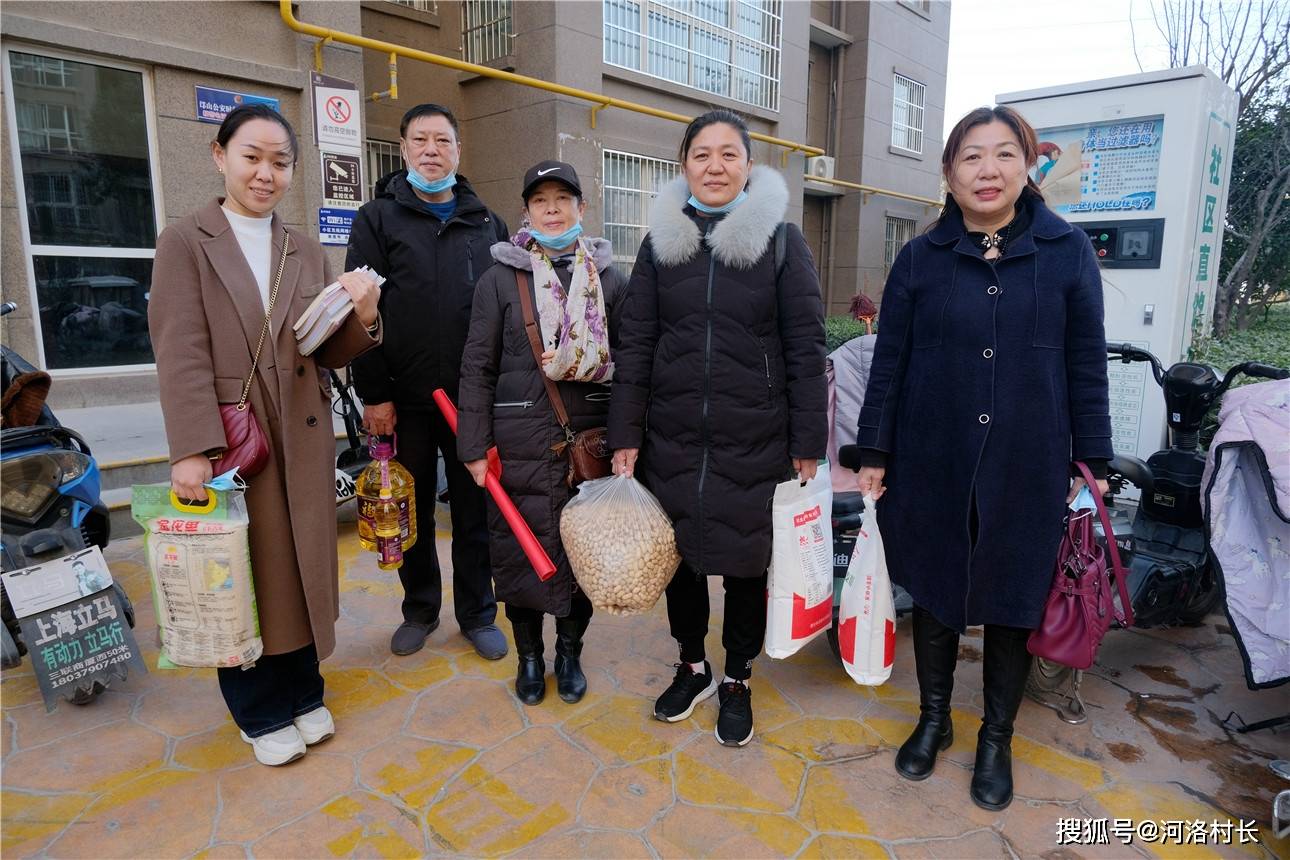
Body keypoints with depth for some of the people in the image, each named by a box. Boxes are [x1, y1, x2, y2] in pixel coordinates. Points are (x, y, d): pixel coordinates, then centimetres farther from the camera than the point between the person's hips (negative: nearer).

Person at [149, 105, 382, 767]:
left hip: (303, 440, 4)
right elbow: (181, 355, -10)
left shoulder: (307, 253, 10)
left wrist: (361, 317, -14)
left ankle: (303, 693, 33)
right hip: (226, 440, -3)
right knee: (245, 576, 9)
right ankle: (263, 713, 28)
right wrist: (191, 451, -18)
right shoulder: (185, 243, -2)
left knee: (302, 569, 14)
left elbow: (327, 354, 6)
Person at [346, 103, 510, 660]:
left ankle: (477, 614, 24)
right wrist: (373, 394, -8)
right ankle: (420, 609, 30)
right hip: (404, 400, -1)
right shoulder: (378, 218, 4)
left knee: (474, 513, 9)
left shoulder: (488, 224, 11)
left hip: (473, 399, 1)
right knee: (412, 514, 12)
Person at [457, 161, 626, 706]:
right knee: (521, 549, 5)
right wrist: (474, 447, -5)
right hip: (520, 444, -1)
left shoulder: (608, 278, 7)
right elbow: (477, 368, 0)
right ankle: (529, 655, 29)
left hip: (591, 441, 2)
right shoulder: (500, 278, 2)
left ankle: (570, 652, 31)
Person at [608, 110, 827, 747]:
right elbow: (635, 342, 3)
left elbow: (805, 347, -3)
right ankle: (692, 666, 38)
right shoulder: (661, 242, 6)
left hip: (755, 442, -2)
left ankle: (737, 681, 33)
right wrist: (625, 437, -2)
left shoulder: (781, 239, -1)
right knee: (680, 555, 14)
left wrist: (807, 444, -6)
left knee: (744, 561, 10)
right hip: (673, 438, 3)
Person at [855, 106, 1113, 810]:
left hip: (1027, 470, 0)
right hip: (933, 466, 1)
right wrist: (874, 454, 1)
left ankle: (996, 738, 34)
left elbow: (1086, 364, 3)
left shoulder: (1068, 252, 0)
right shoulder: (920, 258, 1)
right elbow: (888, 362, 2)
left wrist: (1092, 460, 2)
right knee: (933, 595, 13)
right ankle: (933, 719, 36)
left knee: (1012, 606, 12)